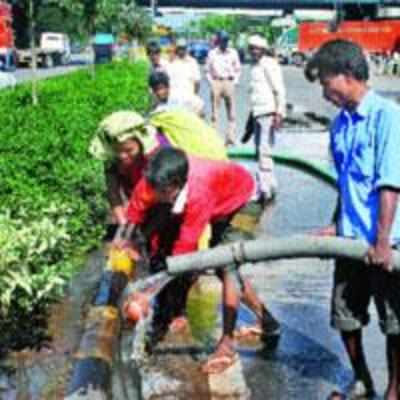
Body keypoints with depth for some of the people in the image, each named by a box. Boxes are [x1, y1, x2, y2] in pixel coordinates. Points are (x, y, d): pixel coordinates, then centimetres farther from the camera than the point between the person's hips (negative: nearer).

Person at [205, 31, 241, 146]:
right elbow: (208, 70, 9)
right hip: (216, 83, -1)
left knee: (231, 112, -2)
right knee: (215, 111, 0)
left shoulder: (233, 53, 7)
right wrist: (211, 82, -1)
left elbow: (237, 69, 12)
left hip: (229, 82, 1)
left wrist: (235, 81, 2)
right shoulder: (212, 53, 3)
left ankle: (231, 137, 0)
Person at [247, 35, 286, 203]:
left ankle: (266, 189, -10)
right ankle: (270, 185, 25)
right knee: (259, 150, 14)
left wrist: (279, 113, -20)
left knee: (264, 150, -12)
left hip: (269, 113, -9)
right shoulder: (254, 66, 16)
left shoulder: (269, 65, -10)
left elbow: (279, 90, -14)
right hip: (258, 113, 9)